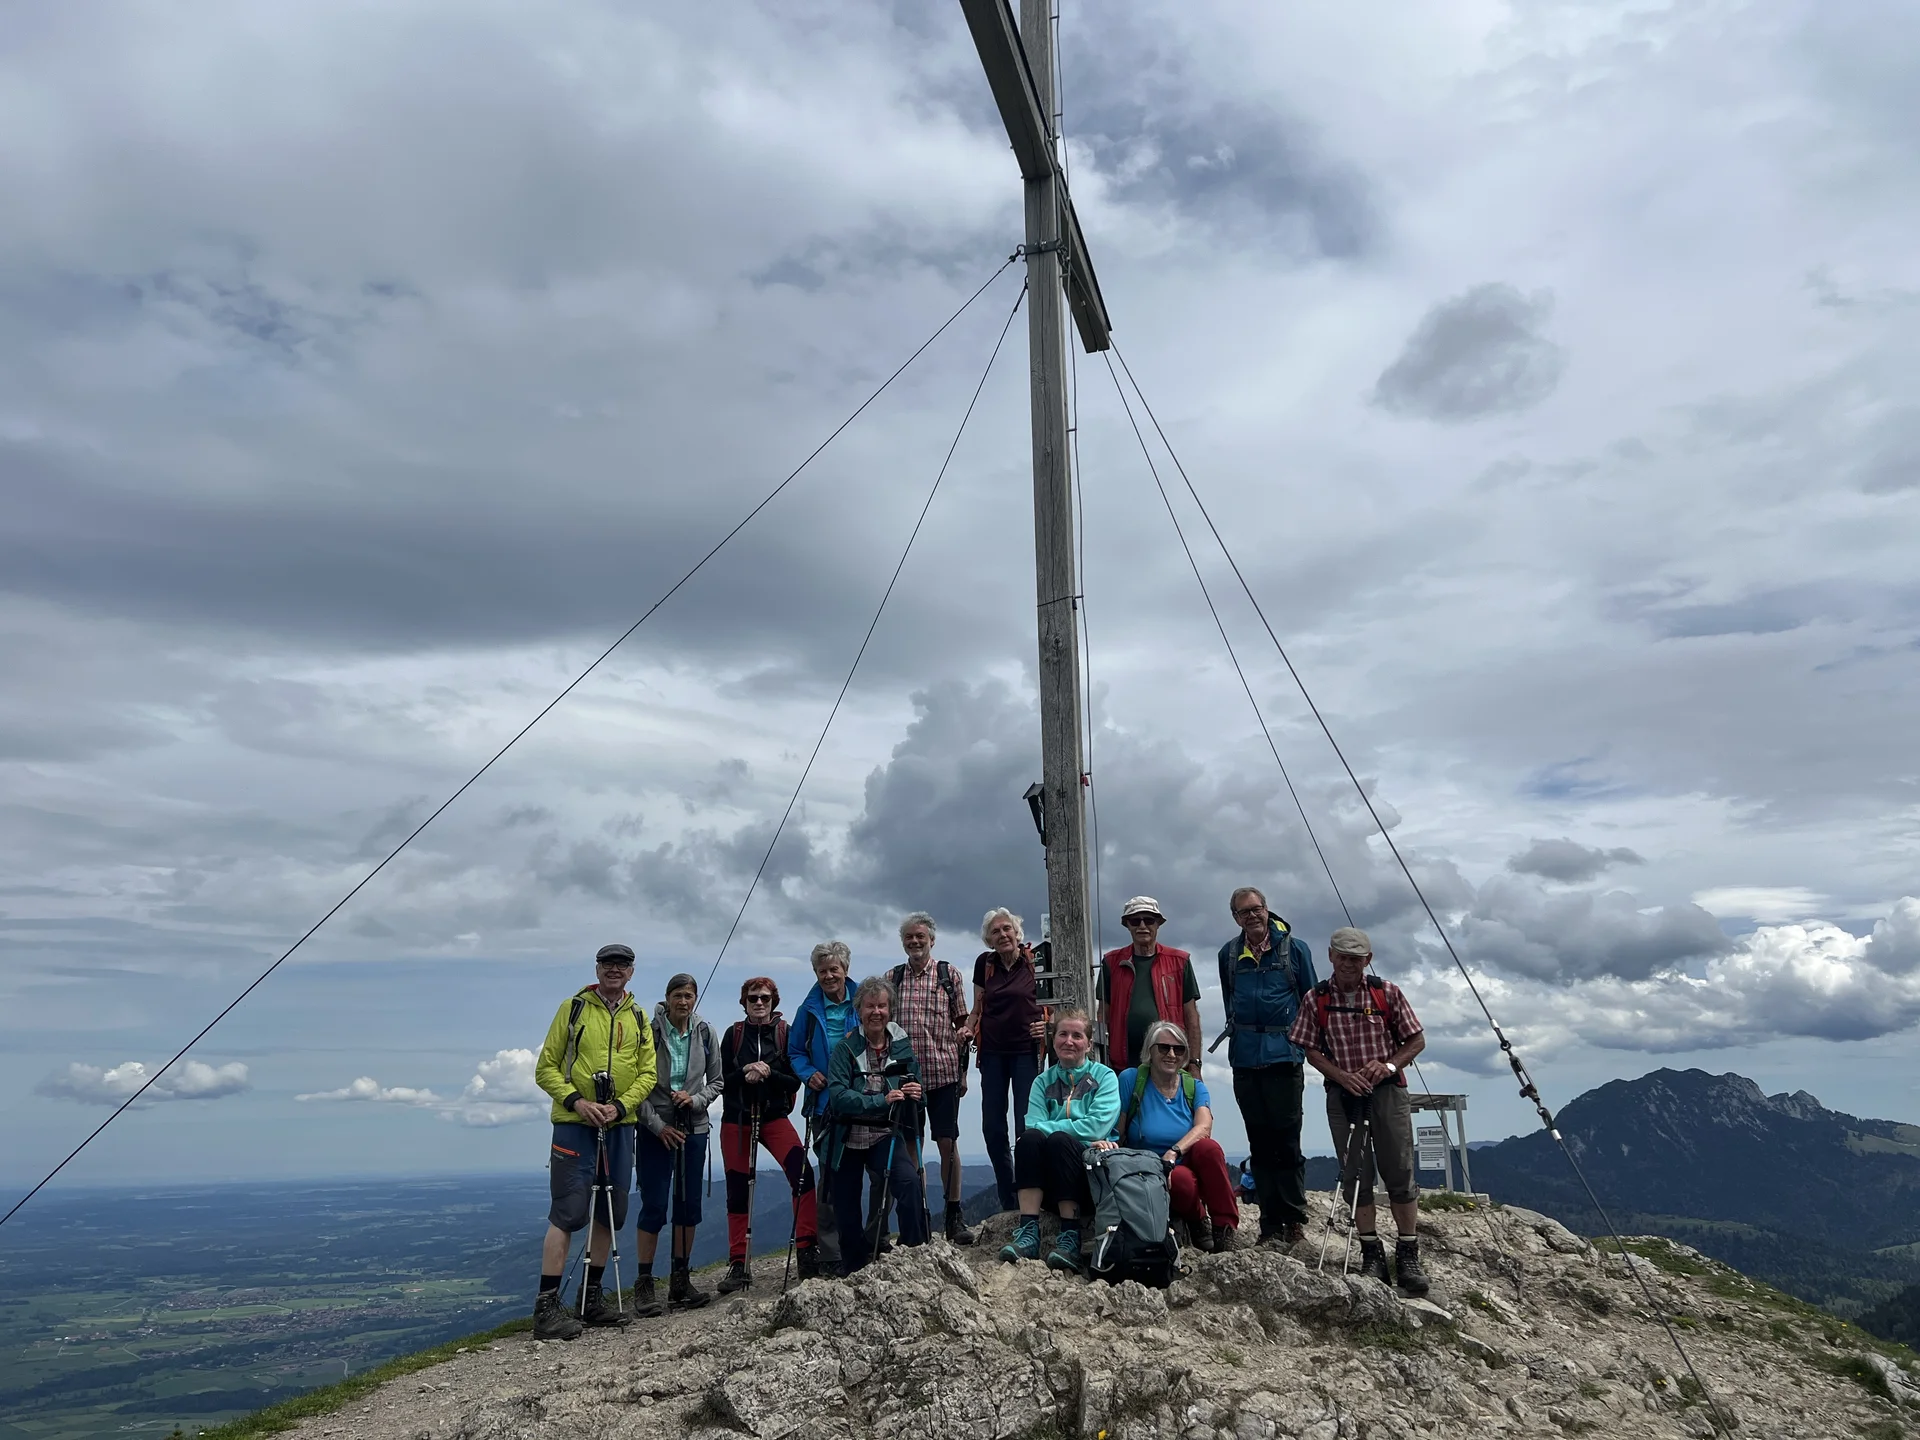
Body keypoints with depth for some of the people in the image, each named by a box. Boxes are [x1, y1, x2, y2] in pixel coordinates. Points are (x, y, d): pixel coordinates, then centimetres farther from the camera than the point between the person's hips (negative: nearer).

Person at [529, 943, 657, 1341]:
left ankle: (591, 1297, 24)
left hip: (620, 1126, 5)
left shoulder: (639, 1019, 10)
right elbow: (546, 1068, -2)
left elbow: (647, 1074, 5)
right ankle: (546, 1307, -6)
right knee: (567, 1213, -10)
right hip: (574, 1125, -5)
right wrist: (576, 1101, -16)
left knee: (610, 1213, 10)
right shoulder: (573, 1009, 0)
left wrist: (619, 1106, -11)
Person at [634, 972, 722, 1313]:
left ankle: (680, 1281, 17)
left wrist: (695, 1099, -8)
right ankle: (644, 1283, 7)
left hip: (693, 1128, 4)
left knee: (689, 1205, 7)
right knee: (654, 1206, -4)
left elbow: (716, 1081, 10)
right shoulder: (650, 1030, -9)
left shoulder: (704, 1033, 3)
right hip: (656, 1128, -4)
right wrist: (657, 1124, -9)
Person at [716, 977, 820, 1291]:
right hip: (736, 1118, 1)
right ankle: (739, 1264, 14)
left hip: (774, 1116, -1)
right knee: (738, 1190, 3)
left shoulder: (785, 1033, 2)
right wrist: (744, 1073, -16)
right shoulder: (734, 1034, 5)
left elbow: (795, 1081, -1)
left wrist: (768, 1074, -18)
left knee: (802, 1172, -22)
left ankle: (807, 1250, -14)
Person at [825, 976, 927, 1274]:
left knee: (908, 1181, -26)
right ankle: (852, 1268, 33)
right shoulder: (846, 1049, -9)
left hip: (886, 1135, 0)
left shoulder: (902, 1045, -1)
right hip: (849, 1136, 0)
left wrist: (917, 1094, -19)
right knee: (846, 1206, 8)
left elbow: (917, 1096, 6)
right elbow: (838, 1096, -21)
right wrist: (881, 1100, -32)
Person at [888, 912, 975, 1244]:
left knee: (948, 1143, 0)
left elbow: (961, 1024, 8)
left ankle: (954, 1217, 9)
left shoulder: (949, 974, 5)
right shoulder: (892, 978, 9)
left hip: (943, 1071, -2)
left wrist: (965, 1033, -9)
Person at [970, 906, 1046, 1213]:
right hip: (992, 1052, 4)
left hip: (1026, 1051, -4)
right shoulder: (984, 964, 6)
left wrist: (1047, 1026, -16)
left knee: (1026, 1127, -7)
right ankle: (1008, 1202, 16)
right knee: (992, 1127, 4)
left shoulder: (1036, 961, -4)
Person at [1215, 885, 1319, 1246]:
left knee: (1287, 1138, -2)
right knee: (1260, 1143, 6)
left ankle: (1295, 1218, 8)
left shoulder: (1294, 948, 1)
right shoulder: (1229, 954, 8)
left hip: (1285, 1056, -3)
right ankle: (1271, 1223, 11)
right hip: (1245, 1059, 3)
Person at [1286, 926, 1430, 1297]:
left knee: (1400, 1175, -1)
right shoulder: (1316, 999, 2)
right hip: (1343, 1094, 1)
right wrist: (1342, 1075, -12)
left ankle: (1408, 1256, 9)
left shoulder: (1387, 993, 1)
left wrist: (1389, 1065, -11)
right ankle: (1372, 1255, 14)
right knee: (1355, 1177, 4)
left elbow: (1417, 1040, 5)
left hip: (1387, 1090, -1)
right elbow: (1311, 1050, 4)